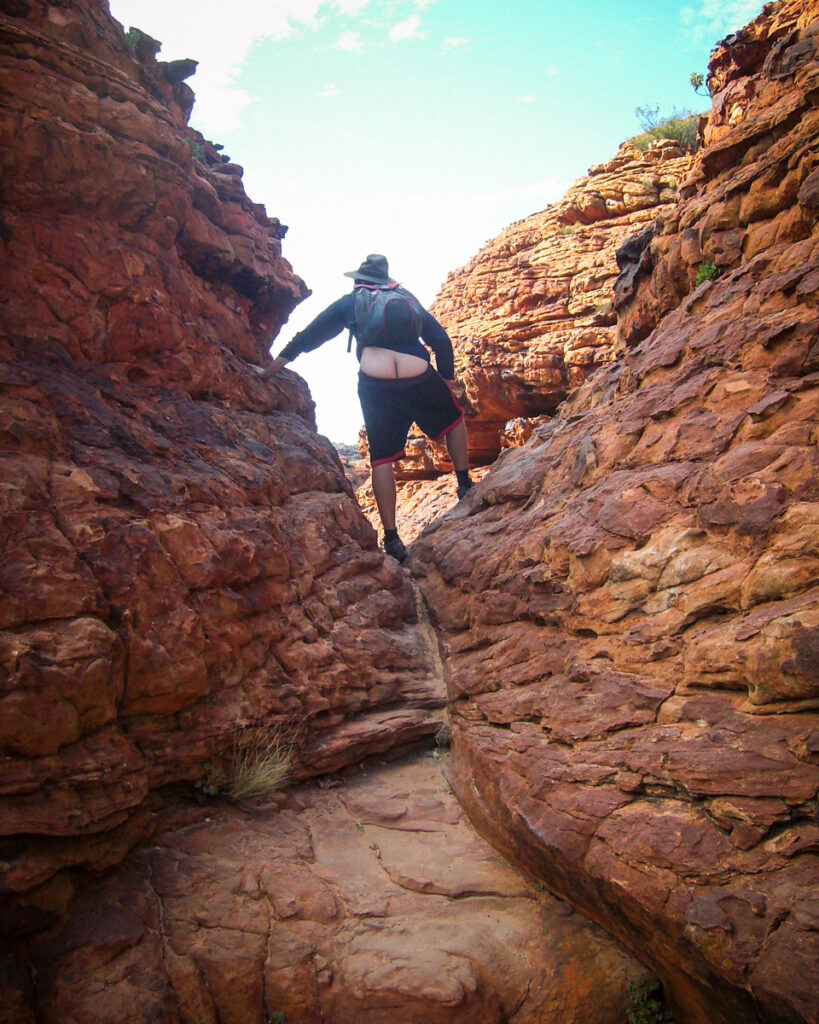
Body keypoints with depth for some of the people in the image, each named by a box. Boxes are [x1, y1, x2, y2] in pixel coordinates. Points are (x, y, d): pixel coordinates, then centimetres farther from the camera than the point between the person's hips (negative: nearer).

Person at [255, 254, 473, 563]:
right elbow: (441, 340, 19)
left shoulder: (349, 302, 23)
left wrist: (267, 372, 28)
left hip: (375, 384, -1)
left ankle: (391, 536, 4)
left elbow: (305, 339, 22)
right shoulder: (408, 299, 28)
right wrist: (447, 380, 23)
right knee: (454, 417, 28)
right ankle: (465, 486, 25)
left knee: (382, 457, 7)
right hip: (420, 379, 1)